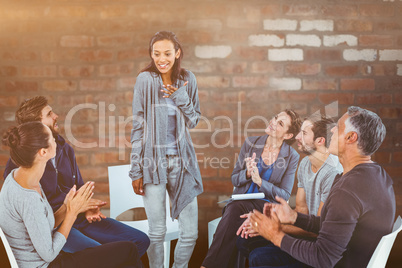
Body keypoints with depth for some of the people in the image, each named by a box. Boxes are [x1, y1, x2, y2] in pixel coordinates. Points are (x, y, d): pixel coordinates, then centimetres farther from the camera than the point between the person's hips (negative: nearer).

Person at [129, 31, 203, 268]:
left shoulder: (187, 79, 4)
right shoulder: (145, 80, -5)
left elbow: (194, 121, 9)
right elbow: (138, 128, -4)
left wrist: (181, 97, -9)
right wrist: (136, 171, -4)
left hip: (182, 160, 3)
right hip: (153, 161, -3)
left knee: (191, 232, 6)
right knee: (157, 232, 4)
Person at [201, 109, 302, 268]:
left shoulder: (292, 157, -1)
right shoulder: (251, 143, 5)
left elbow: (284, 195, -3)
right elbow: (234, 180, 9)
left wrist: (259, 181, -18)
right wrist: (247, 173, -15)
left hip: (266, 205, -2)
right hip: (240, 201, 3)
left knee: (235, 209, -33)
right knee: (233, 210, -34)